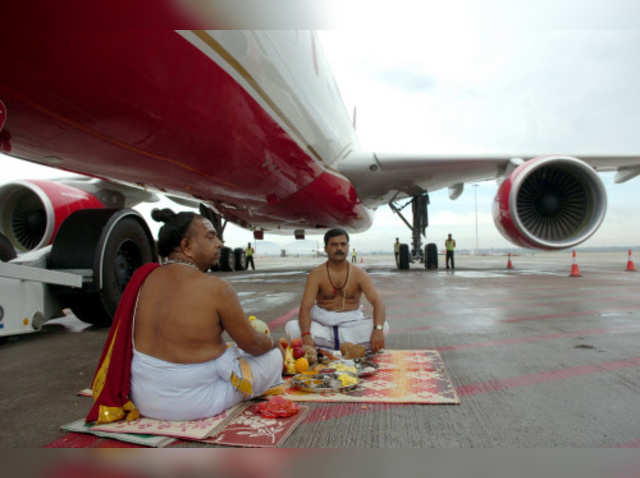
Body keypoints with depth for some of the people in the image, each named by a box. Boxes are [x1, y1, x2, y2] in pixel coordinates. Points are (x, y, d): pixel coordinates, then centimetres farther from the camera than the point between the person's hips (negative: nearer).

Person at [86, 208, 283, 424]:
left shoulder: (143, 277, -4)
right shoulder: (216, 288, -22)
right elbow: (253, 344, -10)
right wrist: (274, 344, 14)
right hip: (191, 404, -6)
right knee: (273, 356, 10)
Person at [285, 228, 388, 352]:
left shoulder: (359, 274, -1)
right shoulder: (316, 274, -4)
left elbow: (378, 302, -12)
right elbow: (305, 307, -15)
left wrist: (378, 330, -32)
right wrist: (306, 335, -34)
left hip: (352, 326, 1)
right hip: (323, 327, -1)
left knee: (384, 327, -25)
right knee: (291, 327, -27)